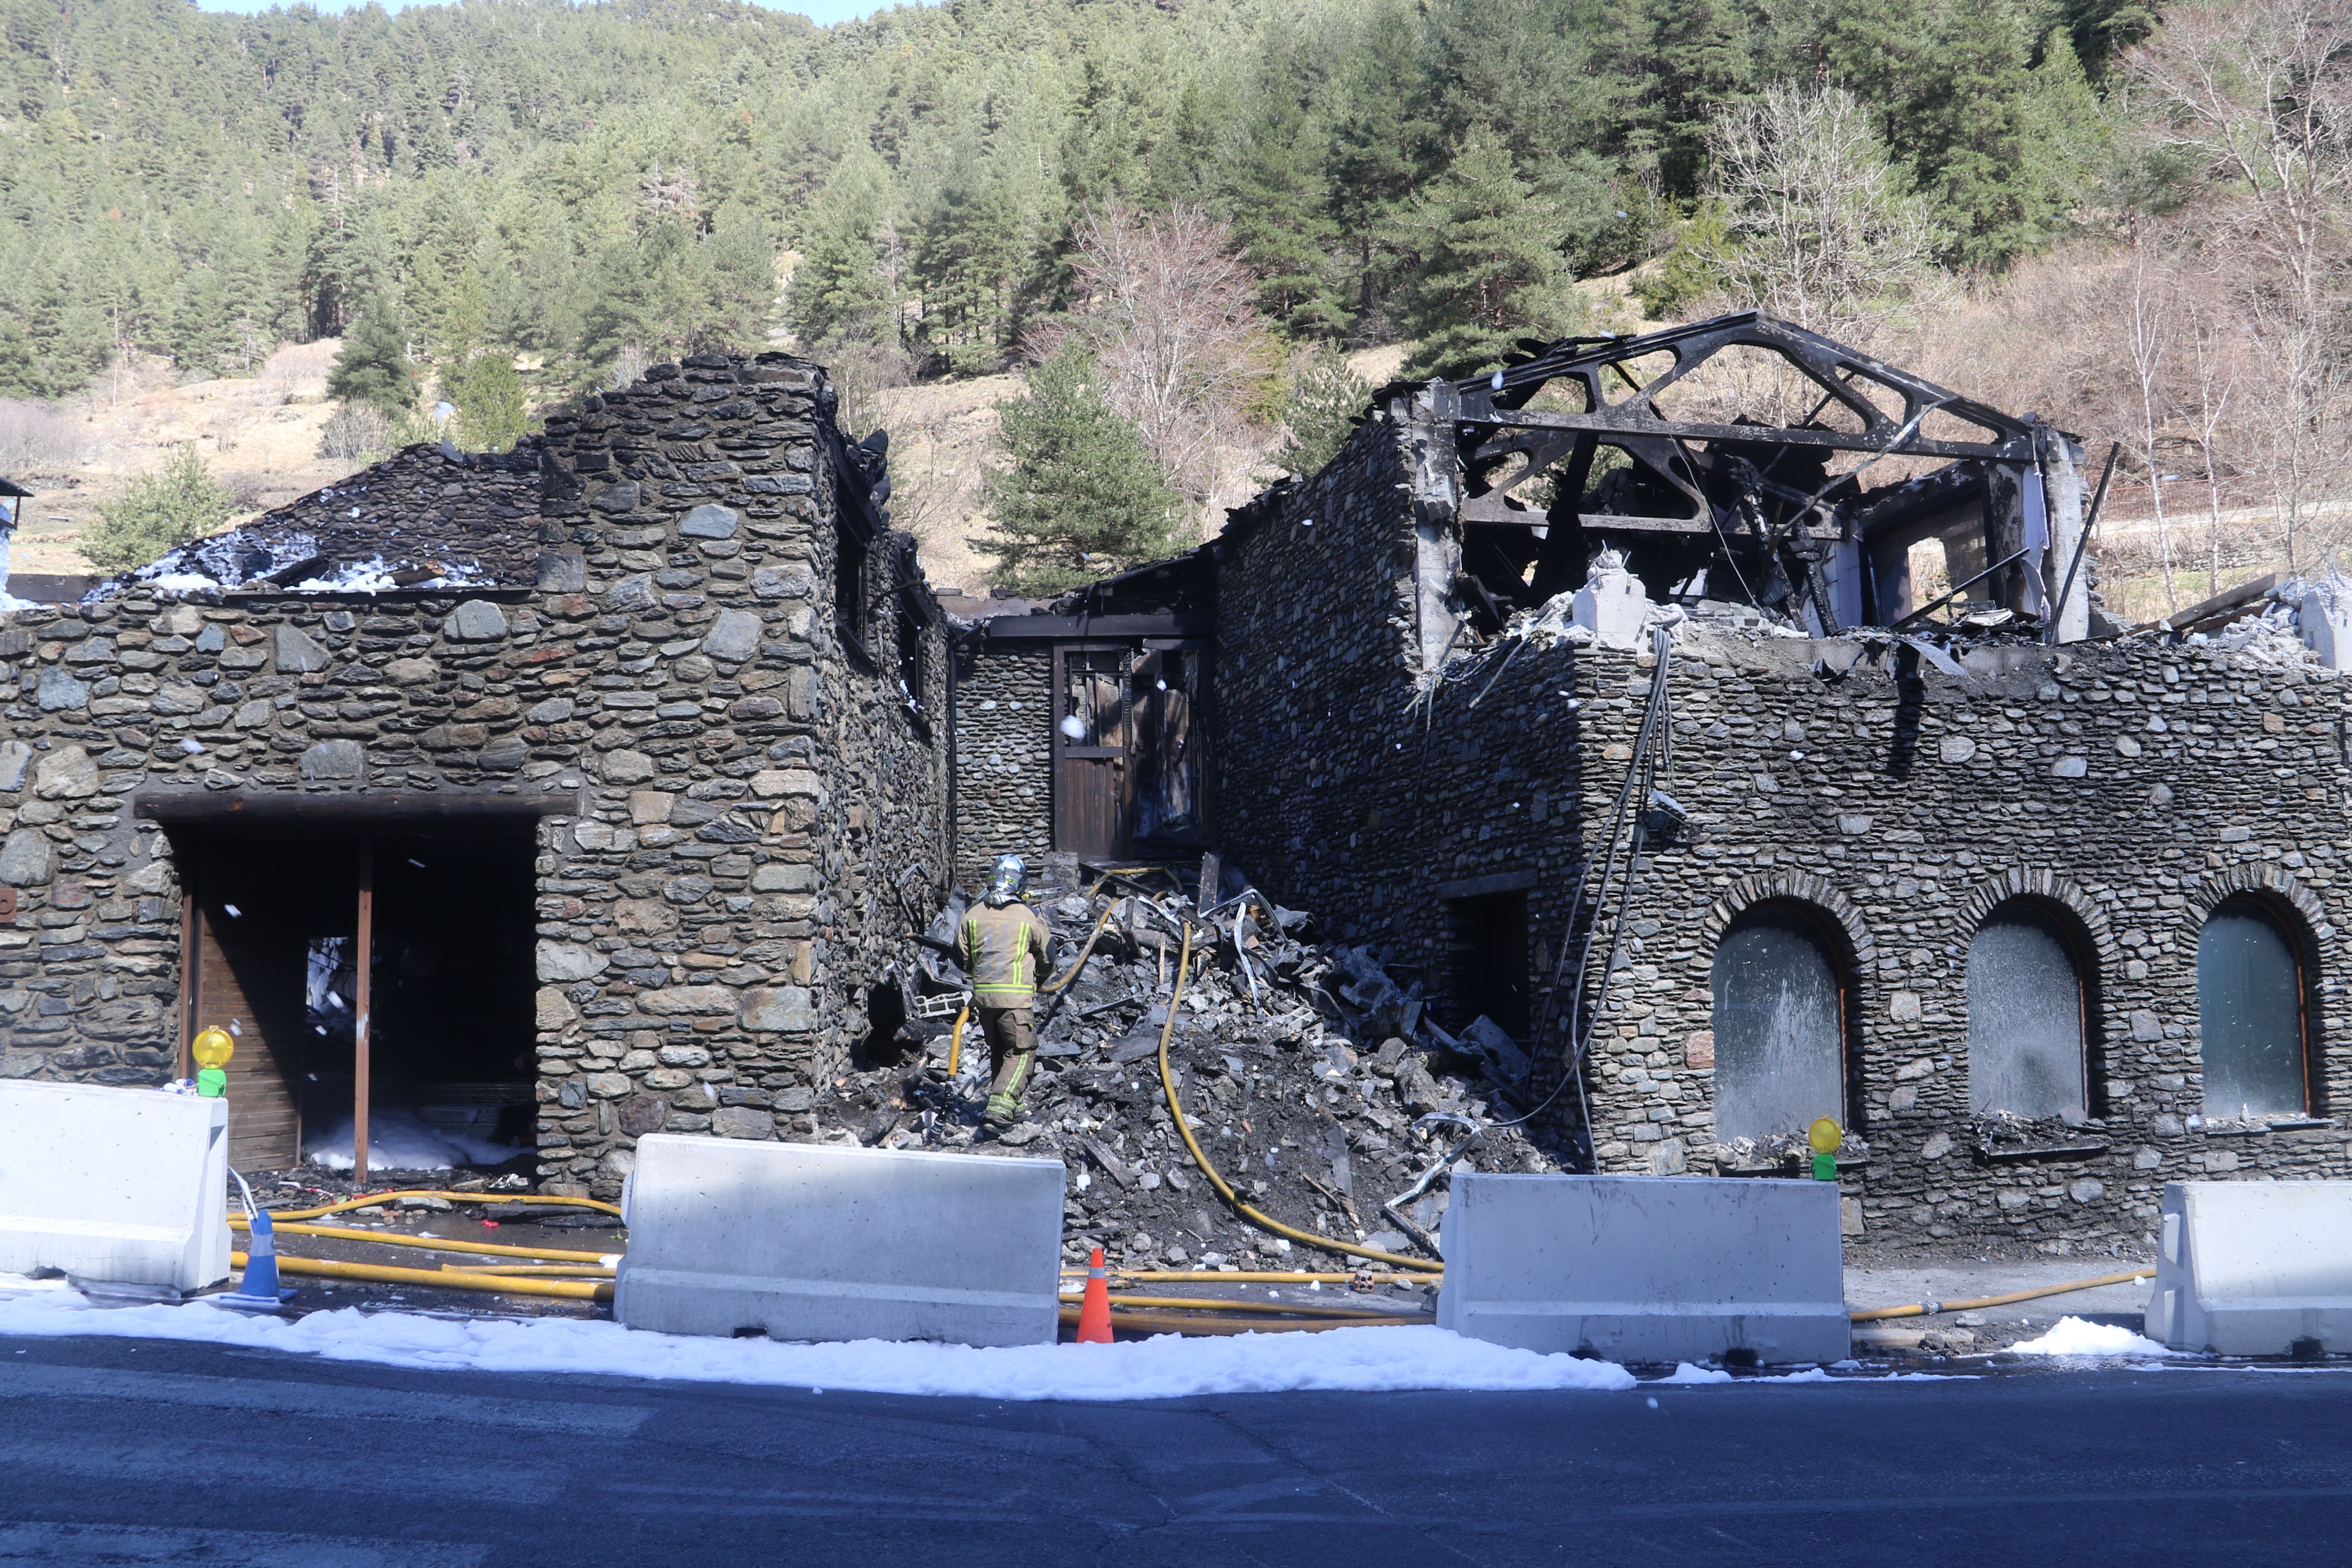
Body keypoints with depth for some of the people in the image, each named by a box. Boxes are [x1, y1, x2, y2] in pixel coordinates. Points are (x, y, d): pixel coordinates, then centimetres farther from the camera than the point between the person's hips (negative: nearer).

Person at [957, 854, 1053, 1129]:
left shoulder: (973, 915, 3)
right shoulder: (1029, 916, -4)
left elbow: (961, 955, 11)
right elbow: (1046, 957, 8)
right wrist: (1037, 980, 29)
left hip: (983, 994, 4)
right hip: (1015, 996, -4)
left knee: (998, 1051, 19)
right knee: (1021, 1053, 0)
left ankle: (1002, 1104, 25)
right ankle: (1001, 1105, -15)